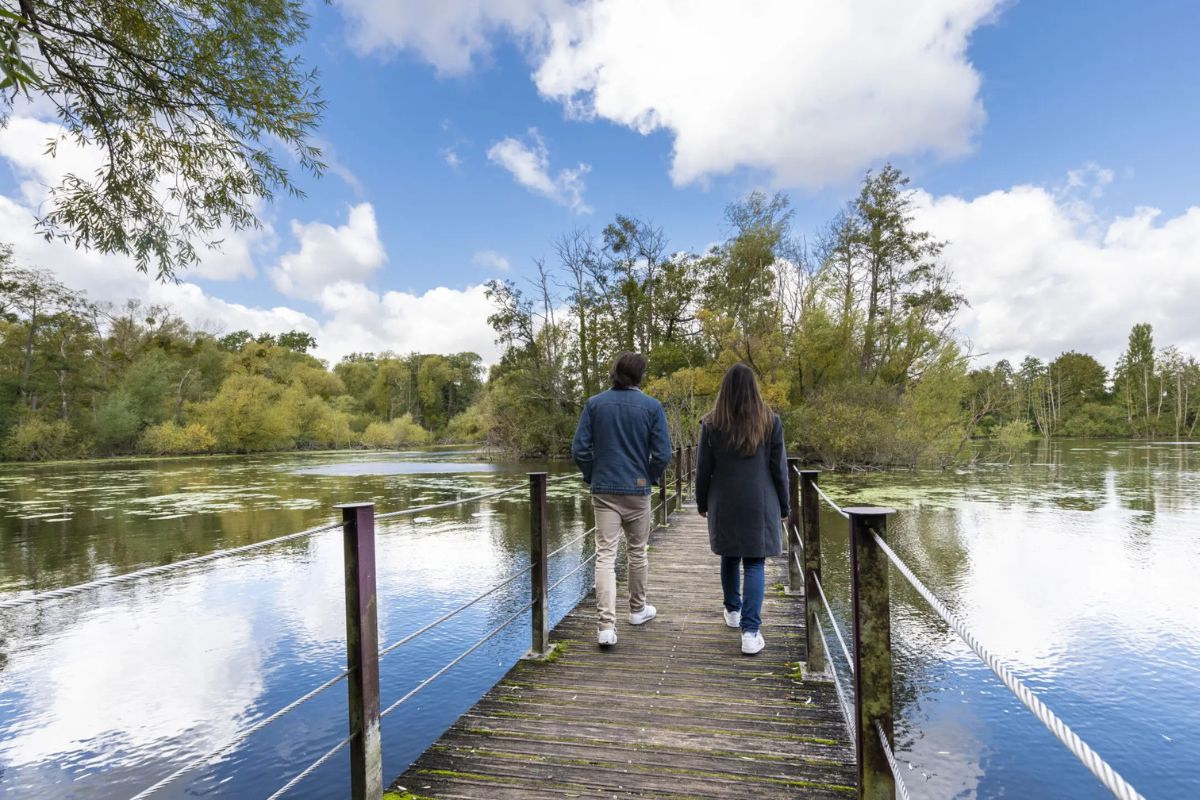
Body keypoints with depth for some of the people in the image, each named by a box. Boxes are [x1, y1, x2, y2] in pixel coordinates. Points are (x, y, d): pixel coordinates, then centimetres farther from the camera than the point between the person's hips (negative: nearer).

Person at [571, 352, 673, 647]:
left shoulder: (595, 404, -3)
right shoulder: (652, 407, -6)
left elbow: (579, 450, -4)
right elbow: (662, 454, -8)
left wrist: (592, 478, 10)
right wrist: (650, 478, 9)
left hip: (603, 491, 0)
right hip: (638, 490, 0)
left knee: (605, 555, 0)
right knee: (637, 551, 17)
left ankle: (607, 625, -8)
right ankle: (638, 609, 34)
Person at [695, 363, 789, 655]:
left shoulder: (712, 424, -5)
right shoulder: (770, 421, -3)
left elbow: (703, 469, 0)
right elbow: (779, 467, 1)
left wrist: (702, 502, 13)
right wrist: (783, 505, 11)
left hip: (724, 504, 1)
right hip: (760, 503, -1)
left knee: (729, 557, 18)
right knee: (754, 563, 1)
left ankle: (732, 611, 35)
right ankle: (750, 630, -5)